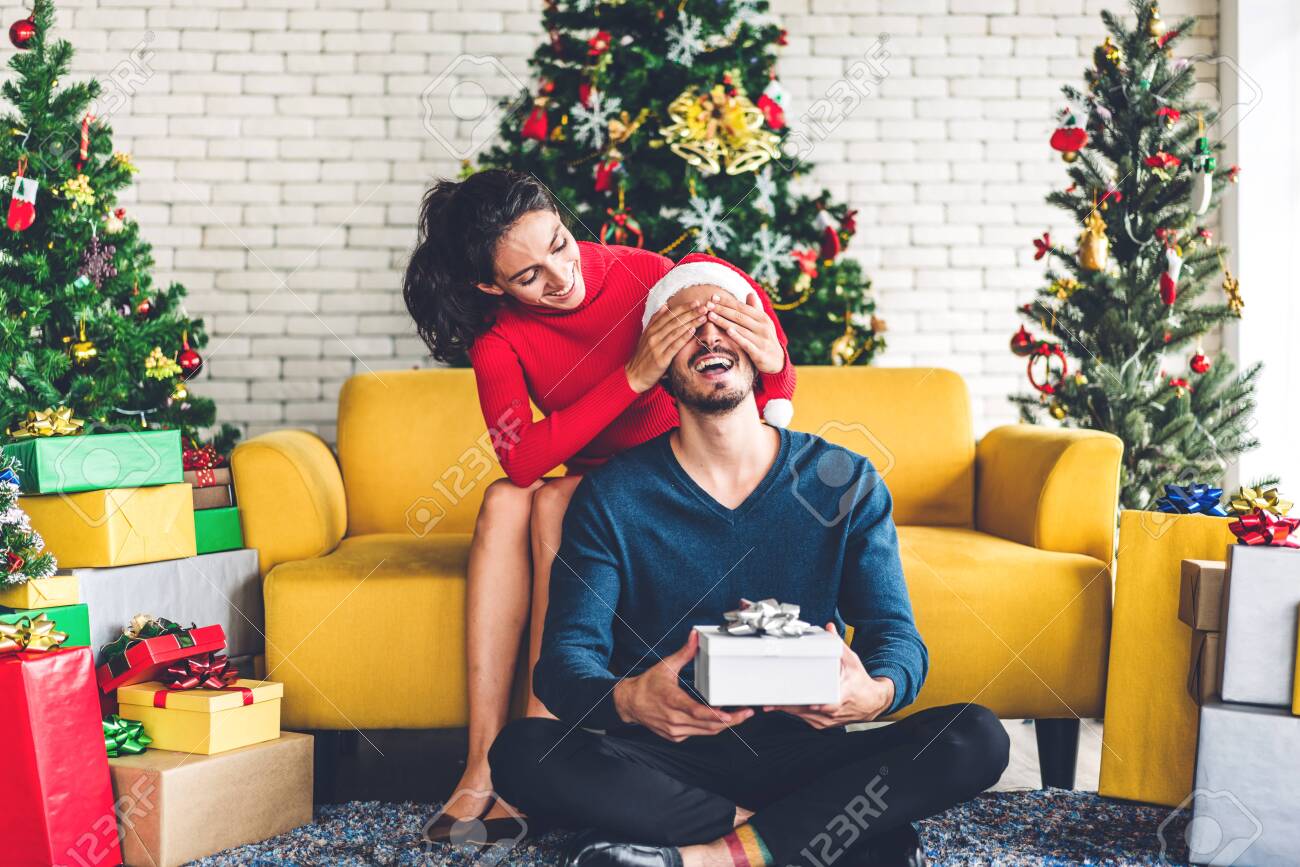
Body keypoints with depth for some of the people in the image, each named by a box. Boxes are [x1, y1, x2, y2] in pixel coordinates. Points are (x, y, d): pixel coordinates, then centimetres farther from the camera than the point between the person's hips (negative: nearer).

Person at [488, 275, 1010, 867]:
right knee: (522, 751, -29)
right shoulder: (612, 496, -1)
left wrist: (875, 692, -27)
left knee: (976, 740, -23)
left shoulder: (846, 482, 2)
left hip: (805, 753, 1)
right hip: (668, 761, 0)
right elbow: (566, 654, -8)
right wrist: (626, 700, -33)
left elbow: (897, 634, -1)